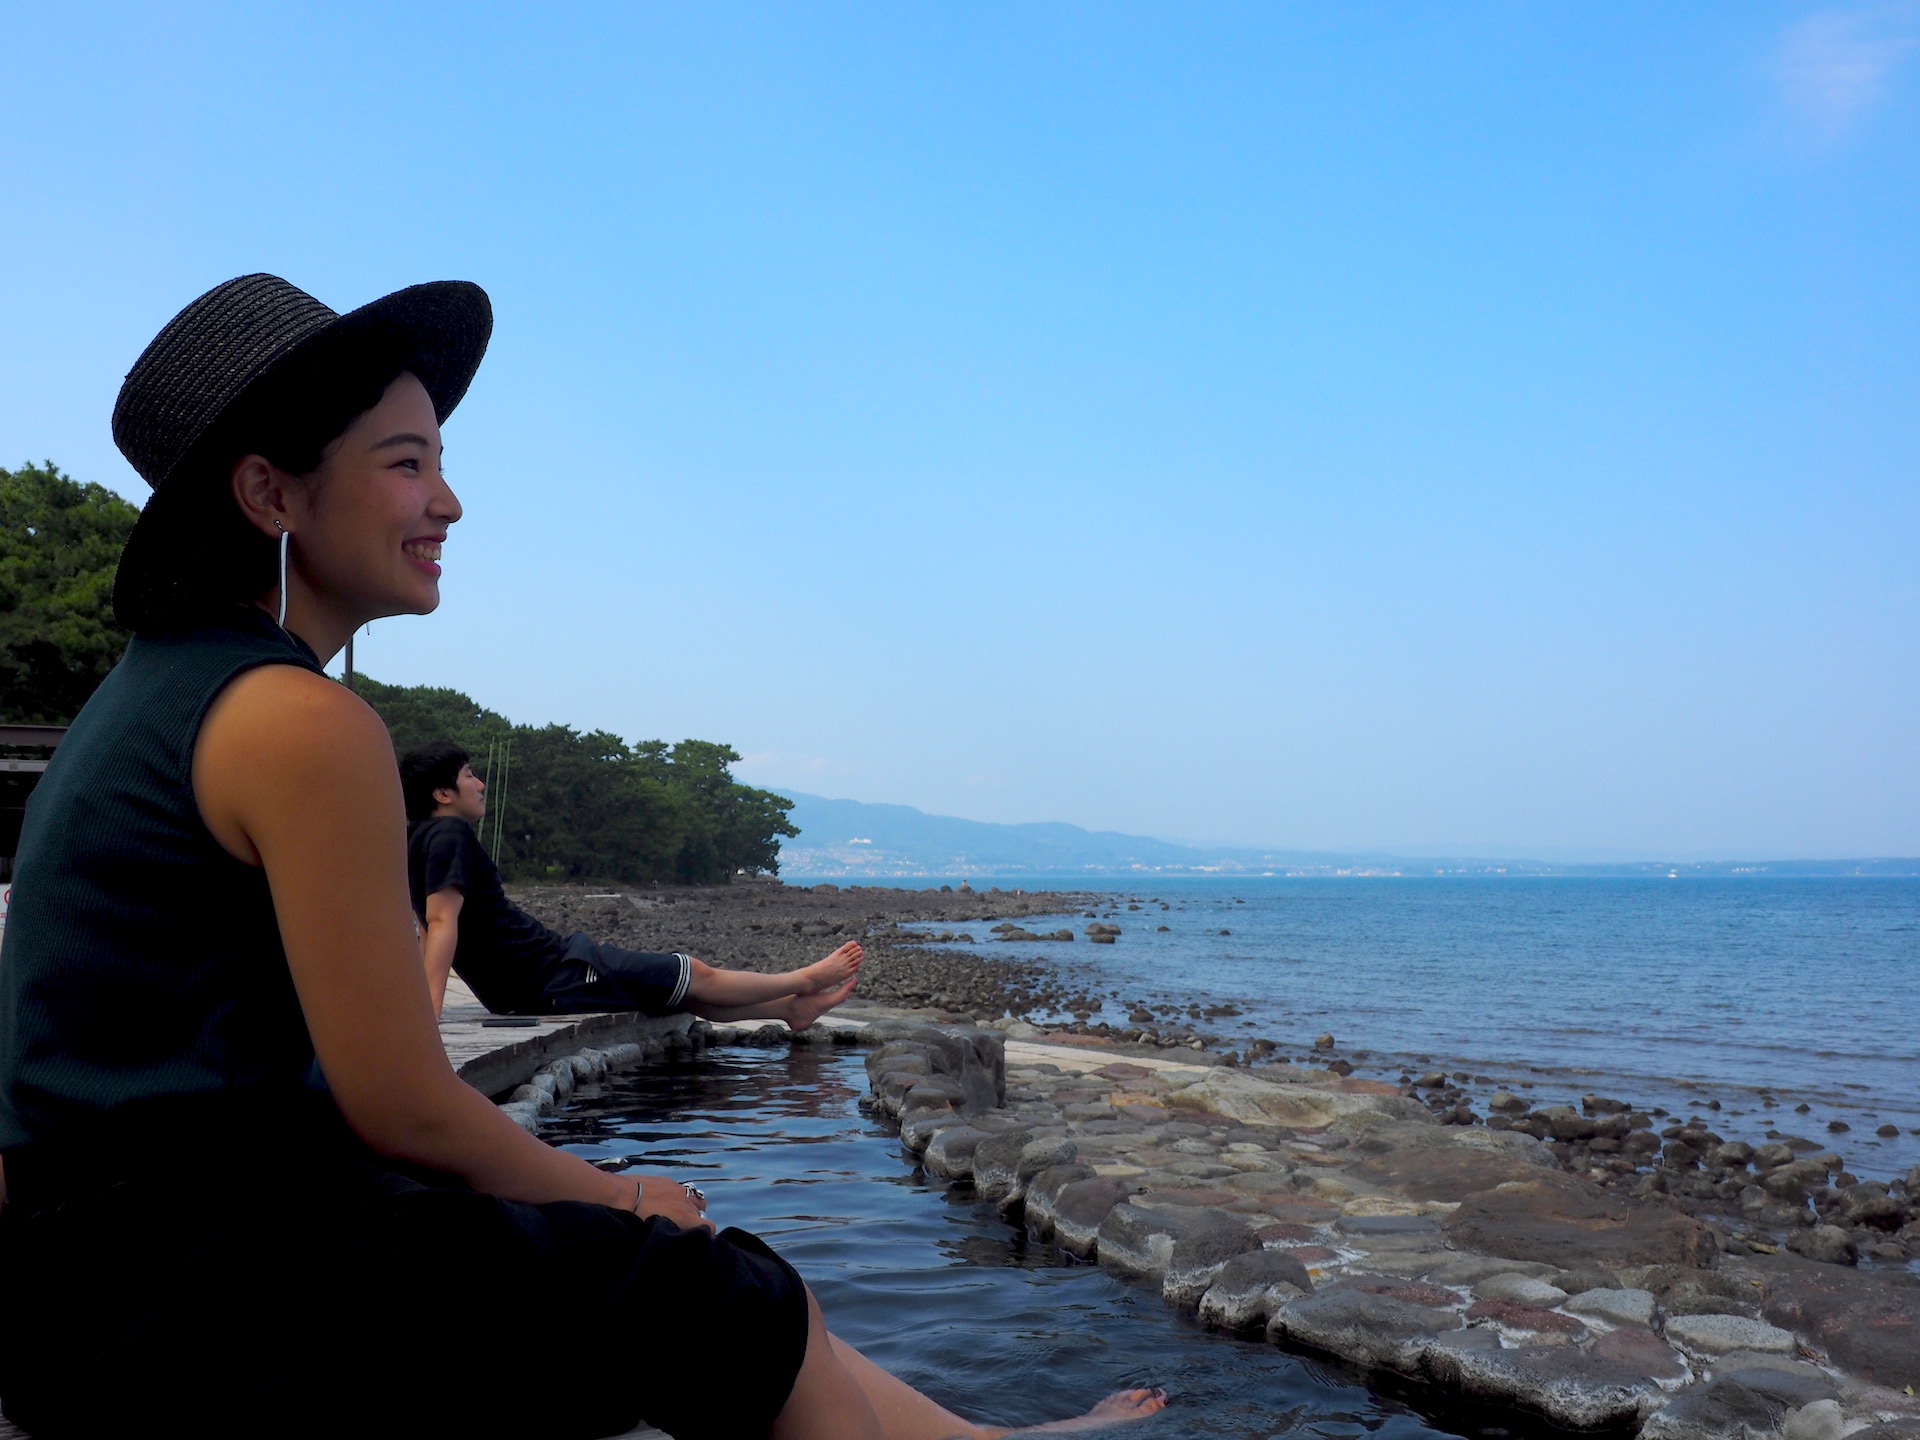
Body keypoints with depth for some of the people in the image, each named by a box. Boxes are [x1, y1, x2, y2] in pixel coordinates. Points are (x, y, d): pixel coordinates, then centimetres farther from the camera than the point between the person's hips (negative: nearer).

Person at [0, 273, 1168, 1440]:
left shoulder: (171, 680, 12)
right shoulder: (300, 722, -18)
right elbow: (402, 1108, -17)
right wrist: (610, 1194, 1)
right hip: (177, 1287, -9)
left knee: (726, 1283, 13)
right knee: (741, 1314, -3)